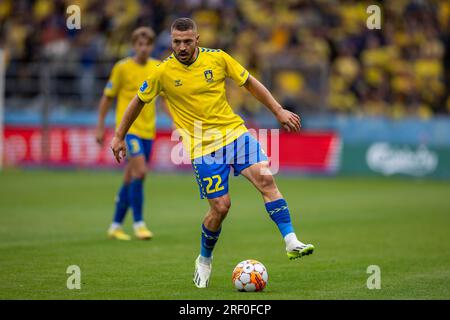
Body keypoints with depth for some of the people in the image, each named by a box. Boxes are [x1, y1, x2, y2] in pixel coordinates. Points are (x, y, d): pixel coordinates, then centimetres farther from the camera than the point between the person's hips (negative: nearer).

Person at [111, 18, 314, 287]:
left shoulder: (217, 58, -3)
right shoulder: (163, 72, -6)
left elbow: (250, 83, 10)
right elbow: (138, 102, 9)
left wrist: (279, 111, 9)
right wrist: (119, 137, 16)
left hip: (234, 131, 2)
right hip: (202, 146, -2)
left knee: (265, 178, -19)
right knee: (221, 206, -7)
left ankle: (292, 243, -20)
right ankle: (205, 260, 19)